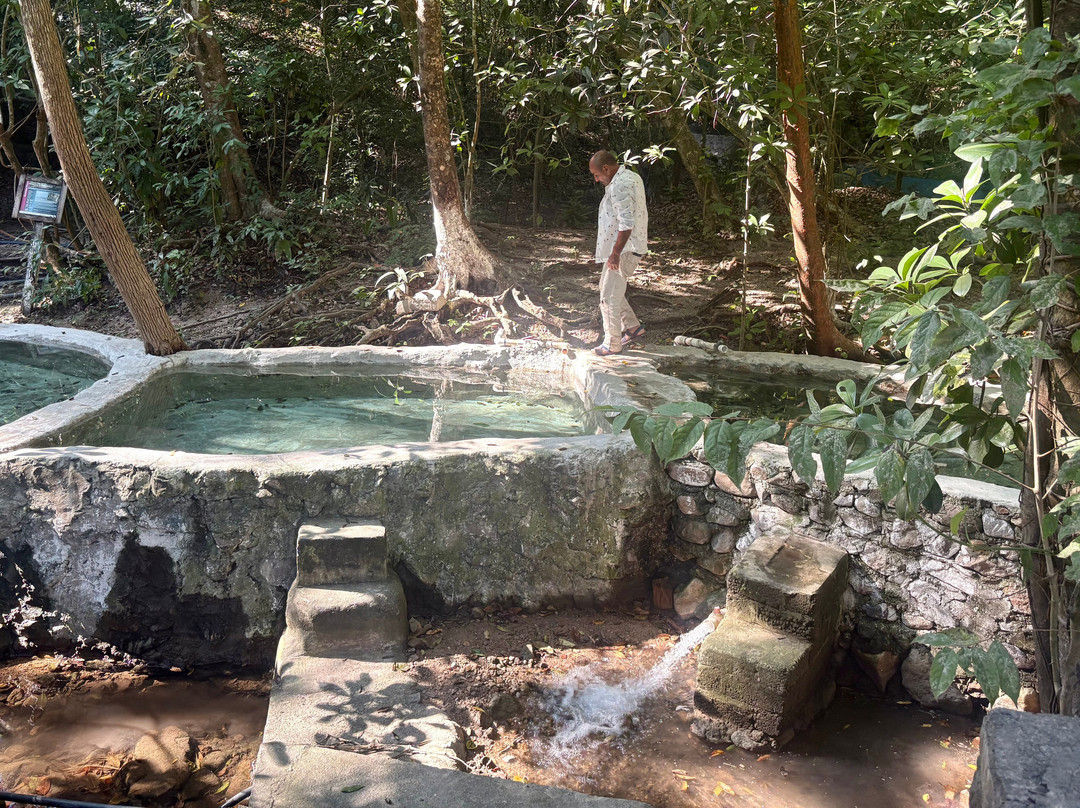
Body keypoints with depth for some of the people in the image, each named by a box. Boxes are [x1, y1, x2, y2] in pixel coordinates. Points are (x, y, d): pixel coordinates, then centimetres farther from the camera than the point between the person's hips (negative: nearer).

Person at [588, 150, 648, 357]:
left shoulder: (619, 186, -23)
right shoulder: (631, 177, 11)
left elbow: (626, 223, -28)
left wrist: (615, 253, -25)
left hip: (624, 250, -11)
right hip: (631, 246, 11)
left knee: (609, 297, -3)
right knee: (608, 287, 22)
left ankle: (612, 344, 7)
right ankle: (633, 327, 28)